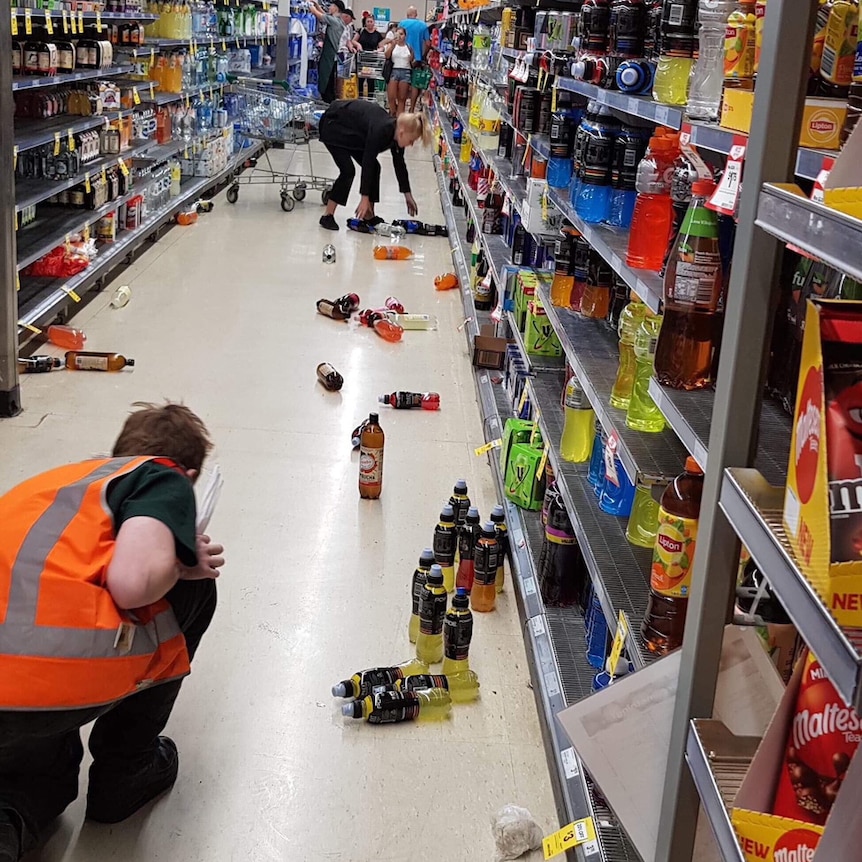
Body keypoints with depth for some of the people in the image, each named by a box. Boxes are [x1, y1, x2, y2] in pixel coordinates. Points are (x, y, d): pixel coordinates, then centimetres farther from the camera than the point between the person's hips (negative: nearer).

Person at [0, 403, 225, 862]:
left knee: (43, 773, 41)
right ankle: (126, 768, 26)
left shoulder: (54, 479, 31)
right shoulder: (166, 478, 9)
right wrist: (180, 564, 14)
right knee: (194, 588, 23)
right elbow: (132, 582, -9)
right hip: (60, 677, -7)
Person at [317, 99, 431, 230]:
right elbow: (367, 162, -33)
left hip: (351, 130, 9)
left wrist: (407, 195, 6)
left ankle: (368, 216, 6)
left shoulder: (395, 131, -12)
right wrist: (365, 198, -30)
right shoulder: (380, 130, -36)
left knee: (374, 167, -1)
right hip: (332, 125, -8)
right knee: (348, 170, -18)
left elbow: (399, 164, 1)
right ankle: (327, 216, -10)